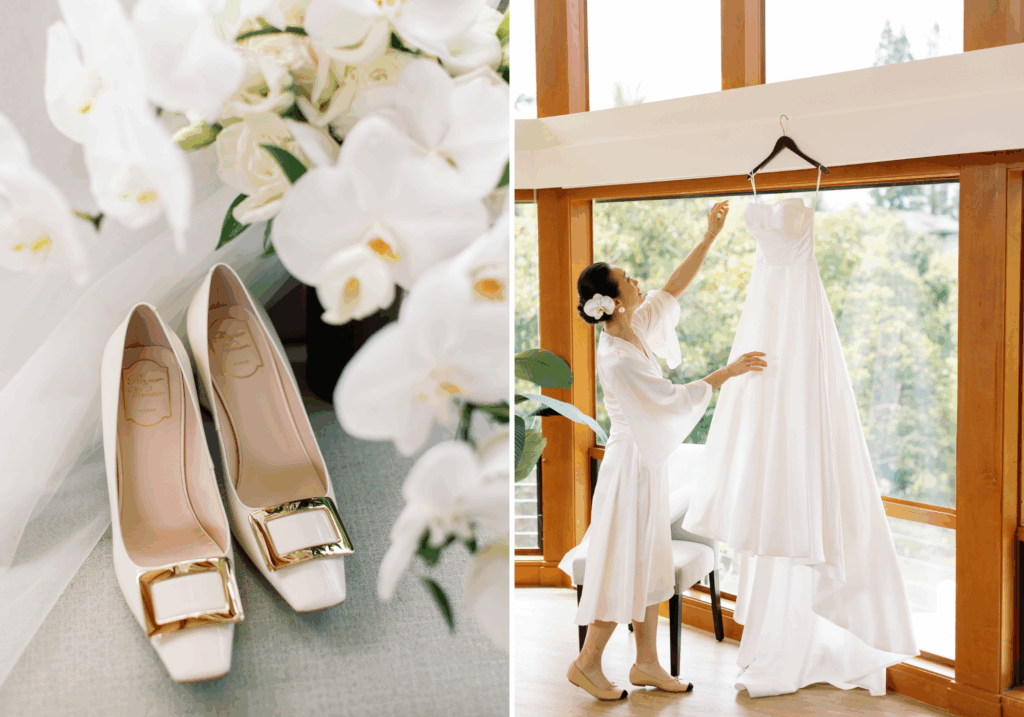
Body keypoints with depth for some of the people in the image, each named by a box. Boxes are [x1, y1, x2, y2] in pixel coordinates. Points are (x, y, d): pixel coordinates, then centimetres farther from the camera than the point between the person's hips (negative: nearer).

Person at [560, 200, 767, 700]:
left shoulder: (634, 330, 2)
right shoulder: (617, 359, -25)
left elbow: (674, 288, 10)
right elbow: (671, 399, -23)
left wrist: (709, 237, 6)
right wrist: (727, 373, -17)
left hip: (647, 460, 9)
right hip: (631, 464, -9)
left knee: (649, 565, 14)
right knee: (624, 568, 1)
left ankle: (646, 663, 25)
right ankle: (587, 664, 16)